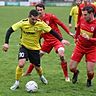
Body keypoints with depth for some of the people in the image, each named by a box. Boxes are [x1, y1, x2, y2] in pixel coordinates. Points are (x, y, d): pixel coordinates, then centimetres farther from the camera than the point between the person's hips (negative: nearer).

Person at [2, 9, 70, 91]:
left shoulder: (41, 24, -20)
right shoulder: (23, 23, -21)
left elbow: (51, 31, -12)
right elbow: (10, 31, -16)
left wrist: (61, 40, -18)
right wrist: (6, 43, -24)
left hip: (35, 48, 1)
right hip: (24, 46, -1)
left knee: (37, 67, 12)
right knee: (21, 64, -22)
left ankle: (41, 76, 49)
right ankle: (17, 82, -2)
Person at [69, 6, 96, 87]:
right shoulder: (82, 19, -8)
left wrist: (89, 38, -39)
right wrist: (76, 37, 30)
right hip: (80, 46, 4)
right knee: (72, 68, 1)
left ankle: (89, 80, 29)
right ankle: (76, 72, 39)